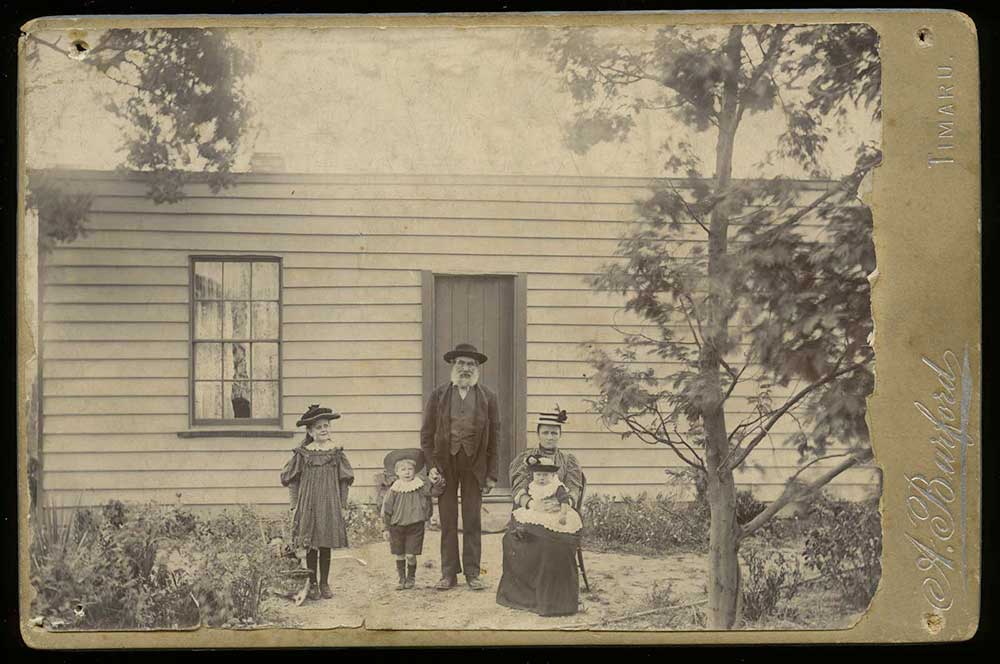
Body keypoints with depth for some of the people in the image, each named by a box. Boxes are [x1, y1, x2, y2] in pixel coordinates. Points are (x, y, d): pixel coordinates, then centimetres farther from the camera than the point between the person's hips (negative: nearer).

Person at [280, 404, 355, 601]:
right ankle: (312, 584, 13)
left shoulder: (336, 453, 2)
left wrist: (342, 504, 6)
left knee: (326, 545, 5)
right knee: (310, 546, 3)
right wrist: (294, 504, 2)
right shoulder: (302, 454, -1)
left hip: (330, 506, 1)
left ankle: (324, 584, 16)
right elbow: (291, 480, 5)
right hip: (308, 506, -1)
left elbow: (345, 480, 8)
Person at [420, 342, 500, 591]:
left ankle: (472, 573, 12)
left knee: (473, 522, 4)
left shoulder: (488, 397, 2)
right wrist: (431, 466, -6)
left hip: (474, 465, 0)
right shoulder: (438, 395, 2)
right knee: (447, 521, 4)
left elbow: (494, 437, 3)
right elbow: (427, 433, 3)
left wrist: (492, 474, -1)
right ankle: (448, 574, 11)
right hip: (445, 462, 0)